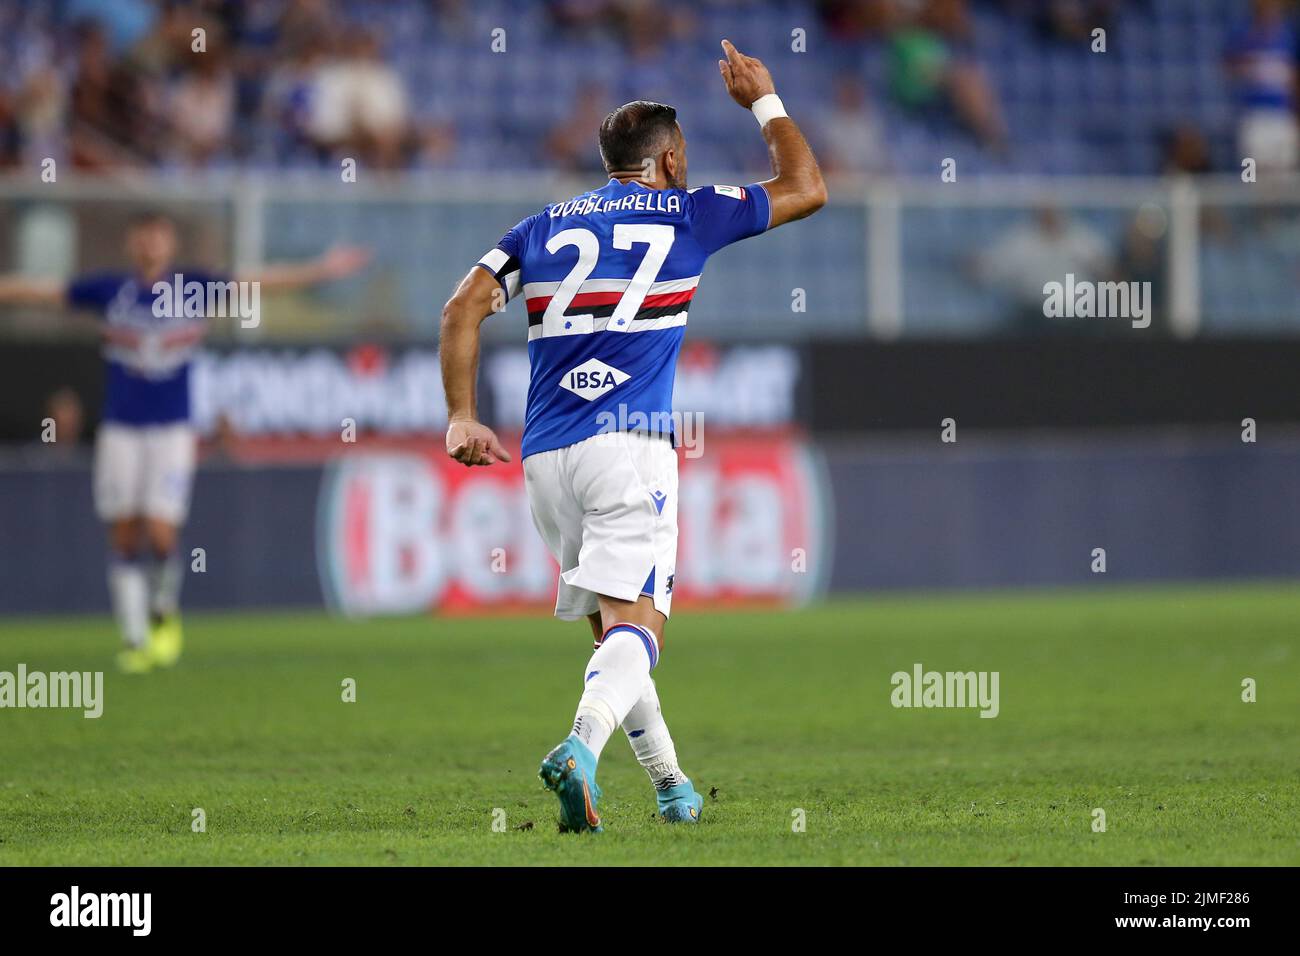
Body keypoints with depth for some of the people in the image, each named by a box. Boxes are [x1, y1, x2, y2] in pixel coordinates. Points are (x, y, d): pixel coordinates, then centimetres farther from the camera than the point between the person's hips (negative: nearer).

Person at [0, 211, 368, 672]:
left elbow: (260, 282, 1)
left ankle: (164, 613, 15)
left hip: (172, 431, -1)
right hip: (120, 429, 1)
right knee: (124, 539, 1)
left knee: (160, 535, -12)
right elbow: (39, 290, 6)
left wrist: (321, 270, -5)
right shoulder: (109, 290, 3)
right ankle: (134, 639, 10)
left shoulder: (196, 289, 1)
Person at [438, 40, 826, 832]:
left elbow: (464, 308, 5)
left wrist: (461, 416, 4)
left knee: (611, 628, 17)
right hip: (629, 445, -5)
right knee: (636, 624, -13)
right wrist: (766, 100, 30)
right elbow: (807, 190, 18)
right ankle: (582, 747, -39)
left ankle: (672, 786, 21)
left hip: (545, 456, 5)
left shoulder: (542, 229, 17)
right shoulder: (686, 215, 7)